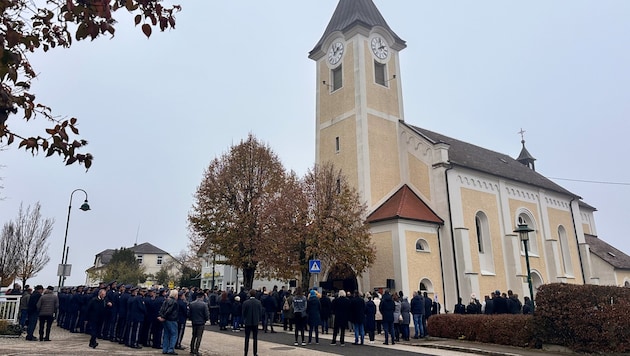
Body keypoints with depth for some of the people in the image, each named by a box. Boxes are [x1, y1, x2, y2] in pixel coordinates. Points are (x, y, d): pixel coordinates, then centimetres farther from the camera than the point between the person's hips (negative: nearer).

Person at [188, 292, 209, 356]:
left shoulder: (191, 304, -2)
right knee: (199, 337, 3)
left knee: (193, 336, 18)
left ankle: (192, 350, 21)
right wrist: (206, 319, 7)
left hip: (194, 322, 4)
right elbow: (207, 314, -13)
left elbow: (189, 314, 2)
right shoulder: (204, 304, -14)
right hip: (201, 323, -4)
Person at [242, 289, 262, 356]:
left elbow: (243, 313, -4)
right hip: (255, 322, 1)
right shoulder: (259, 302, -7)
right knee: (255, 338, 8)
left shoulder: (245, 302, -10)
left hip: (247, 322, -1)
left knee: (247, 338, 9)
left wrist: (244, 321, 11)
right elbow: (260, 313, -2)